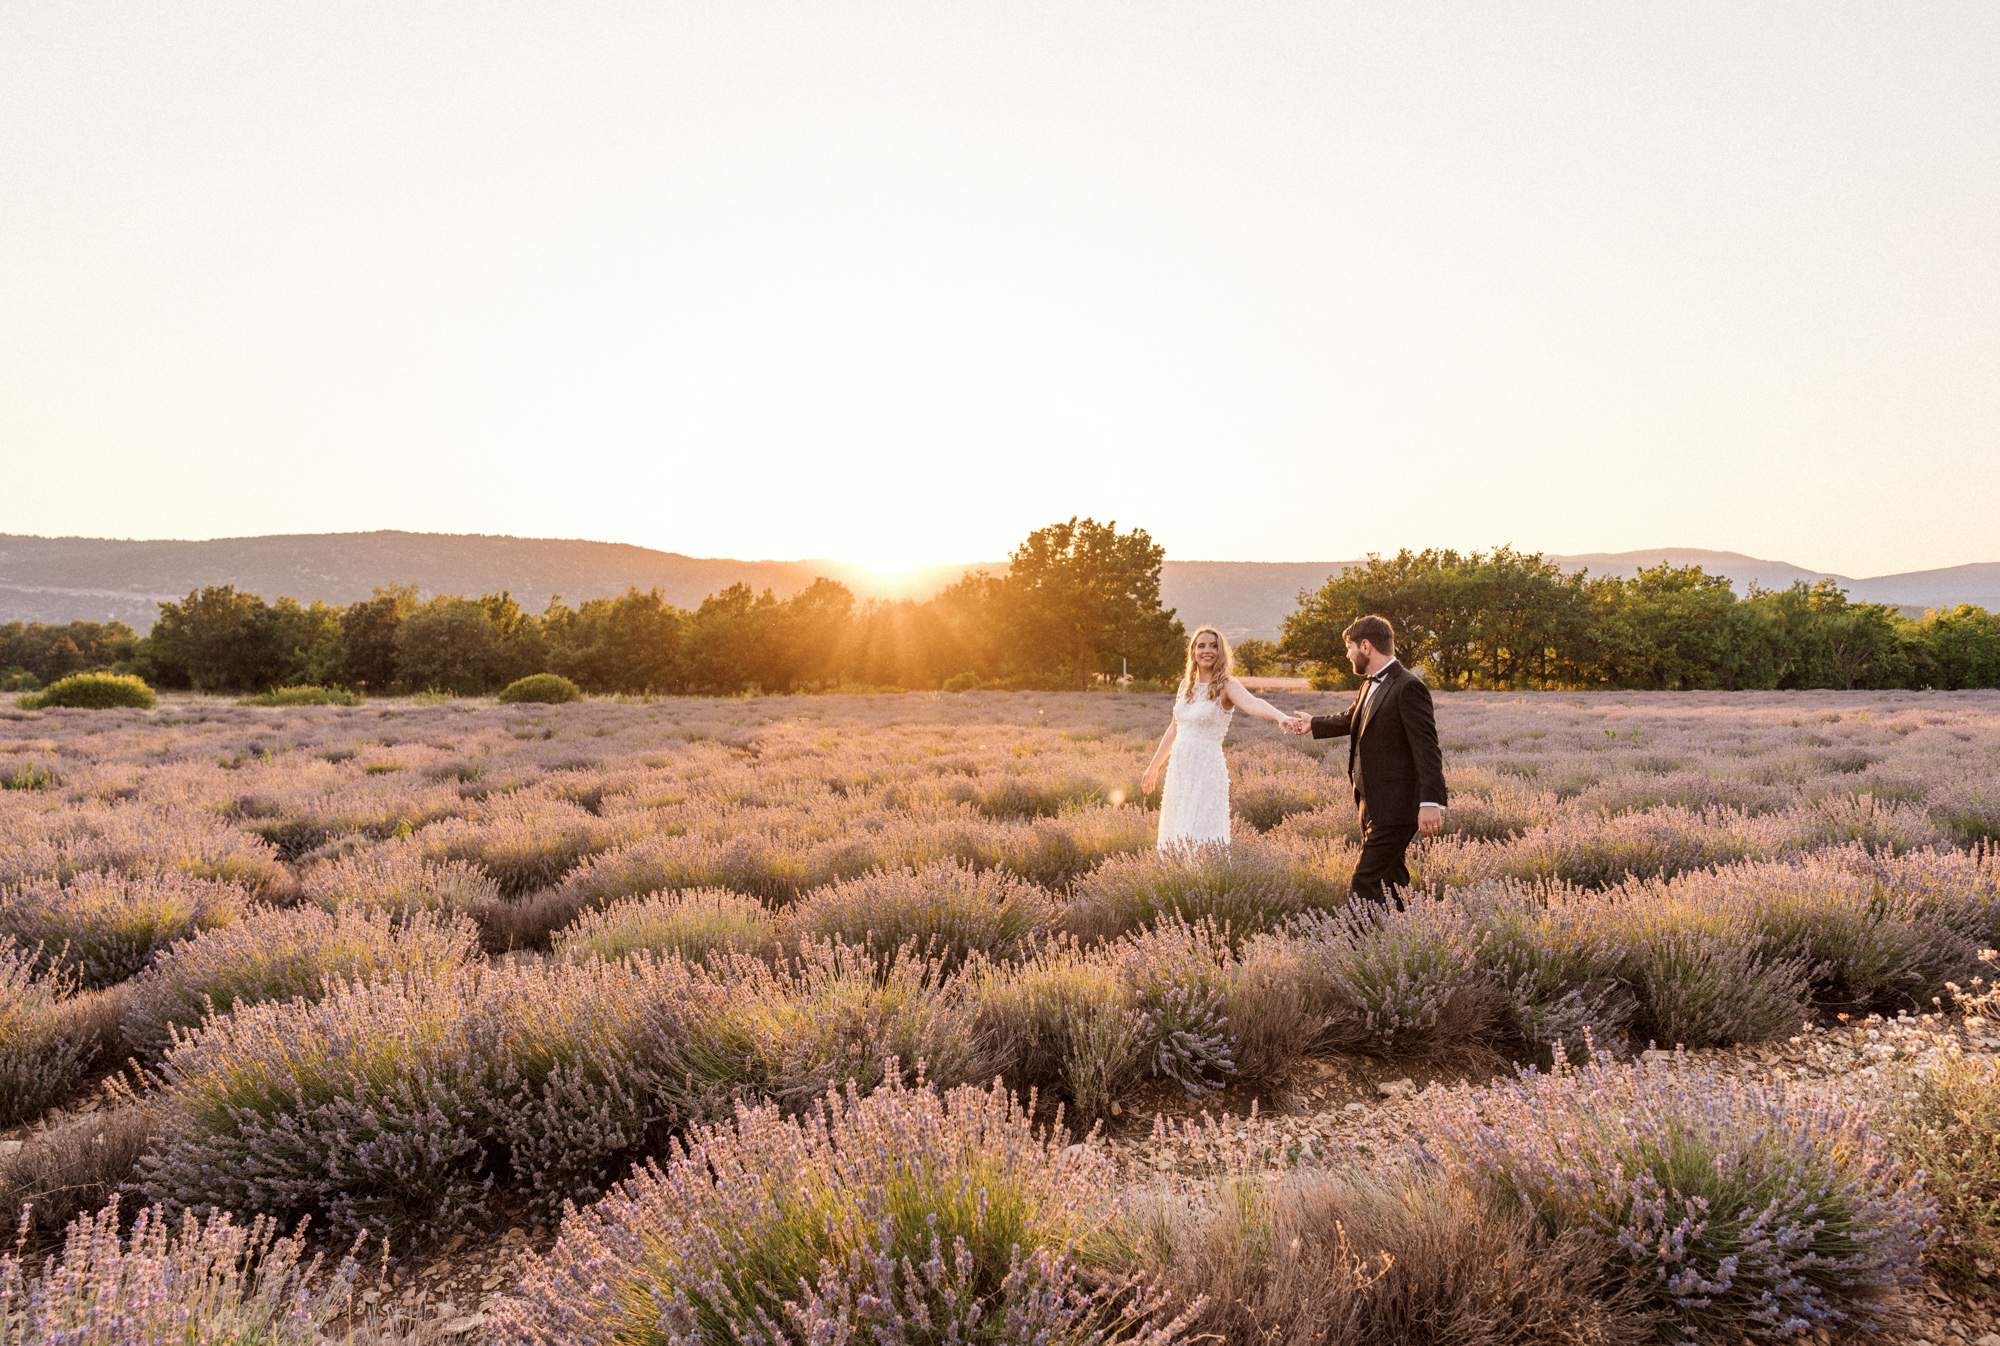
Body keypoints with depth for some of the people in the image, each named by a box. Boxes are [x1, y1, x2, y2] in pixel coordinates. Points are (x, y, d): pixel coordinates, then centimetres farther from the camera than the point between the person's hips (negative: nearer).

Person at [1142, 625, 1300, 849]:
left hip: (1206, 770, -6)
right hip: (1178, 768, 6)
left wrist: (1280, 716, -49)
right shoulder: (1186, 684, 11)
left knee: (1201, 839, -8)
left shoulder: (1226, 686, -7)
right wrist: (1153, 766, 25)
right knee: (1176, 839, 10)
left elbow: (1252, 704, -28)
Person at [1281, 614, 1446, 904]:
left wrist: (1431, 802, -32)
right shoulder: (1371, 684, 13)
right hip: (1372, 804, 10)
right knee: (1391, 882, 16)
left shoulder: (1408, 687, -16)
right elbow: (1350, 719, 33)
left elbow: (1427, 748, -23)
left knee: (1365, 885, -11)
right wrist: (1313, 724, 48)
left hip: (1395, 807, -9)